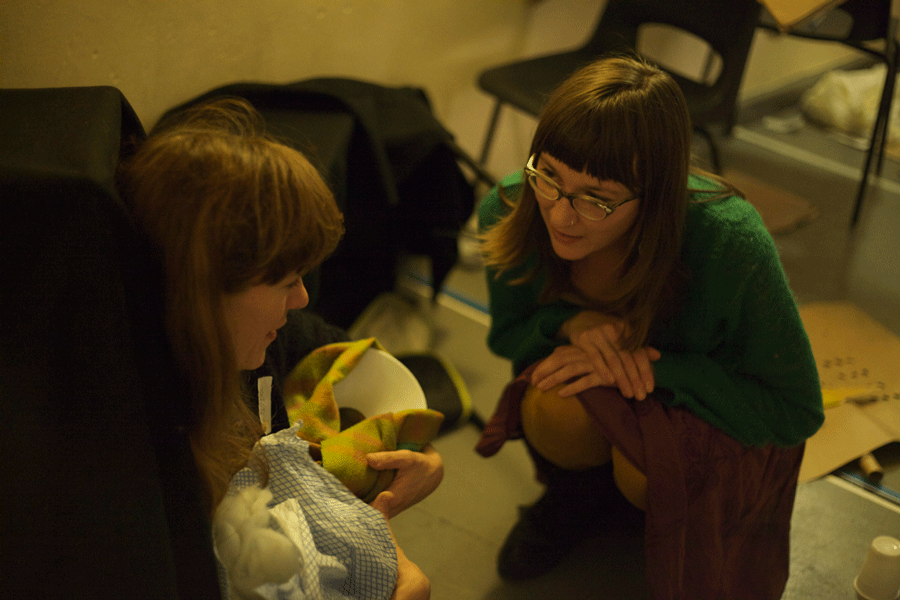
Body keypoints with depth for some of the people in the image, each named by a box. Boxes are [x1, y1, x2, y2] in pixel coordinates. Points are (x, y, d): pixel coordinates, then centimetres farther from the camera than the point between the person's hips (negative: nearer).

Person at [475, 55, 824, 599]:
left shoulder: (731, 247, -37)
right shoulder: (507, 213, -25)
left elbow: (795, 413, -24)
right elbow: (507, 332, -4)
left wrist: (653, 367, -34)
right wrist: (572, 323, -29)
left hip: (710, 406, -2)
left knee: (645, 477, -32)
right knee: (559, 416, -32)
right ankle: (581, 488, 6)